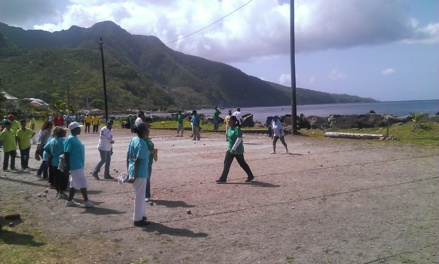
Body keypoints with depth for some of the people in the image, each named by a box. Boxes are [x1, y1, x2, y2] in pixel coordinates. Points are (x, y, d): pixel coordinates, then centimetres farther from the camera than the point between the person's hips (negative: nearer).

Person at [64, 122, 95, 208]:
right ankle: (87, 201, -1)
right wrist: (67, 167, -21)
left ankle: (69, 201, 23)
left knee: (74, 183, 15)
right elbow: (66, 153, -19)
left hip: (78, 165, 10)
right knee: (82, 182, -6)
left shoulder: (75, 139, 14)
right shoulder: (70, 139, -15)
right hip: (75, 166, -10)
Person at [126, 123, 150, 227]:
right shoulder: (142, 144, -18)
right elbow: (137, 161, -22)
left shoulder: (133, 140, 7)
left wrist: (128, 171, 17)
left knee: (140, 194, 22)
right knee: (140, 196, 3)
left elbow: (128, 157, 11)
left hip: (132, 171, 9)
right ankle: (137, 219, 13)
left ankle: (140, 214, 35)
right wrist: (135, 176, -21)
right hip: (140, 173, -9)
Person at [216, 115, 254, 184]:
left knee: (242, 163, 5)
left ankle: (250, 176, 23)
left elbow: (239, 139, -28)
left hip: (237, 150, -9)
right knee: (226, 163, 4)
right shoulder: (229, 128, 8)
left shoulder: (237, 129, -20)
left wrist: (234, 148, -31)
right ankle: (223, 179, 10)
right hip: (230, 149, 9)